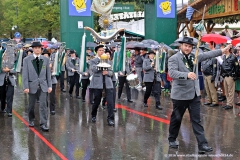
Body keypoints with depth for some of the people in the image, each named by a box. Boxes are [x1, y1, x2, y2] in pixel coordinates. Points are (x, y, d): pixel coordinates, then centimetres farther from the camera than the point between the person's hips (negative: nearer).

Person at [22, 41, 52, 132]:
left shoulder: (45, 59, 4)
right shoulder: (27, 60, -2)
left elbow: (48, 73, 6)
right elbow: (25, 74, -4)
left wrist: (49, 86, 3)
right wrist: (26, 87, -11)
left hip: (43, 85, 1)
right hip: (32, 85, -1)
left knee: (43, 105, -6)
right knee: (31, 105, 12)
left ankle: (43, 124, -2)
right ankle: (31, 120, 34)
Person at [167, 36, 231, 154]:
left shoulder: (193, 56, 9)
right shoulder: (174, 58, -11)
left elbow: (207, 55, 18)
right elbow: (172, 73, -26)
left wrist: (222, 51, 18)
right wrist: (187, 74, -39)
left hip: (194, 94, 5)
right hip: (180, 94, -5)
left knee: (196, 120, 3)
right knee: (176, 118, 10)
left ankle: (202, 144, 2)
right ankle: (172, 140, 30)